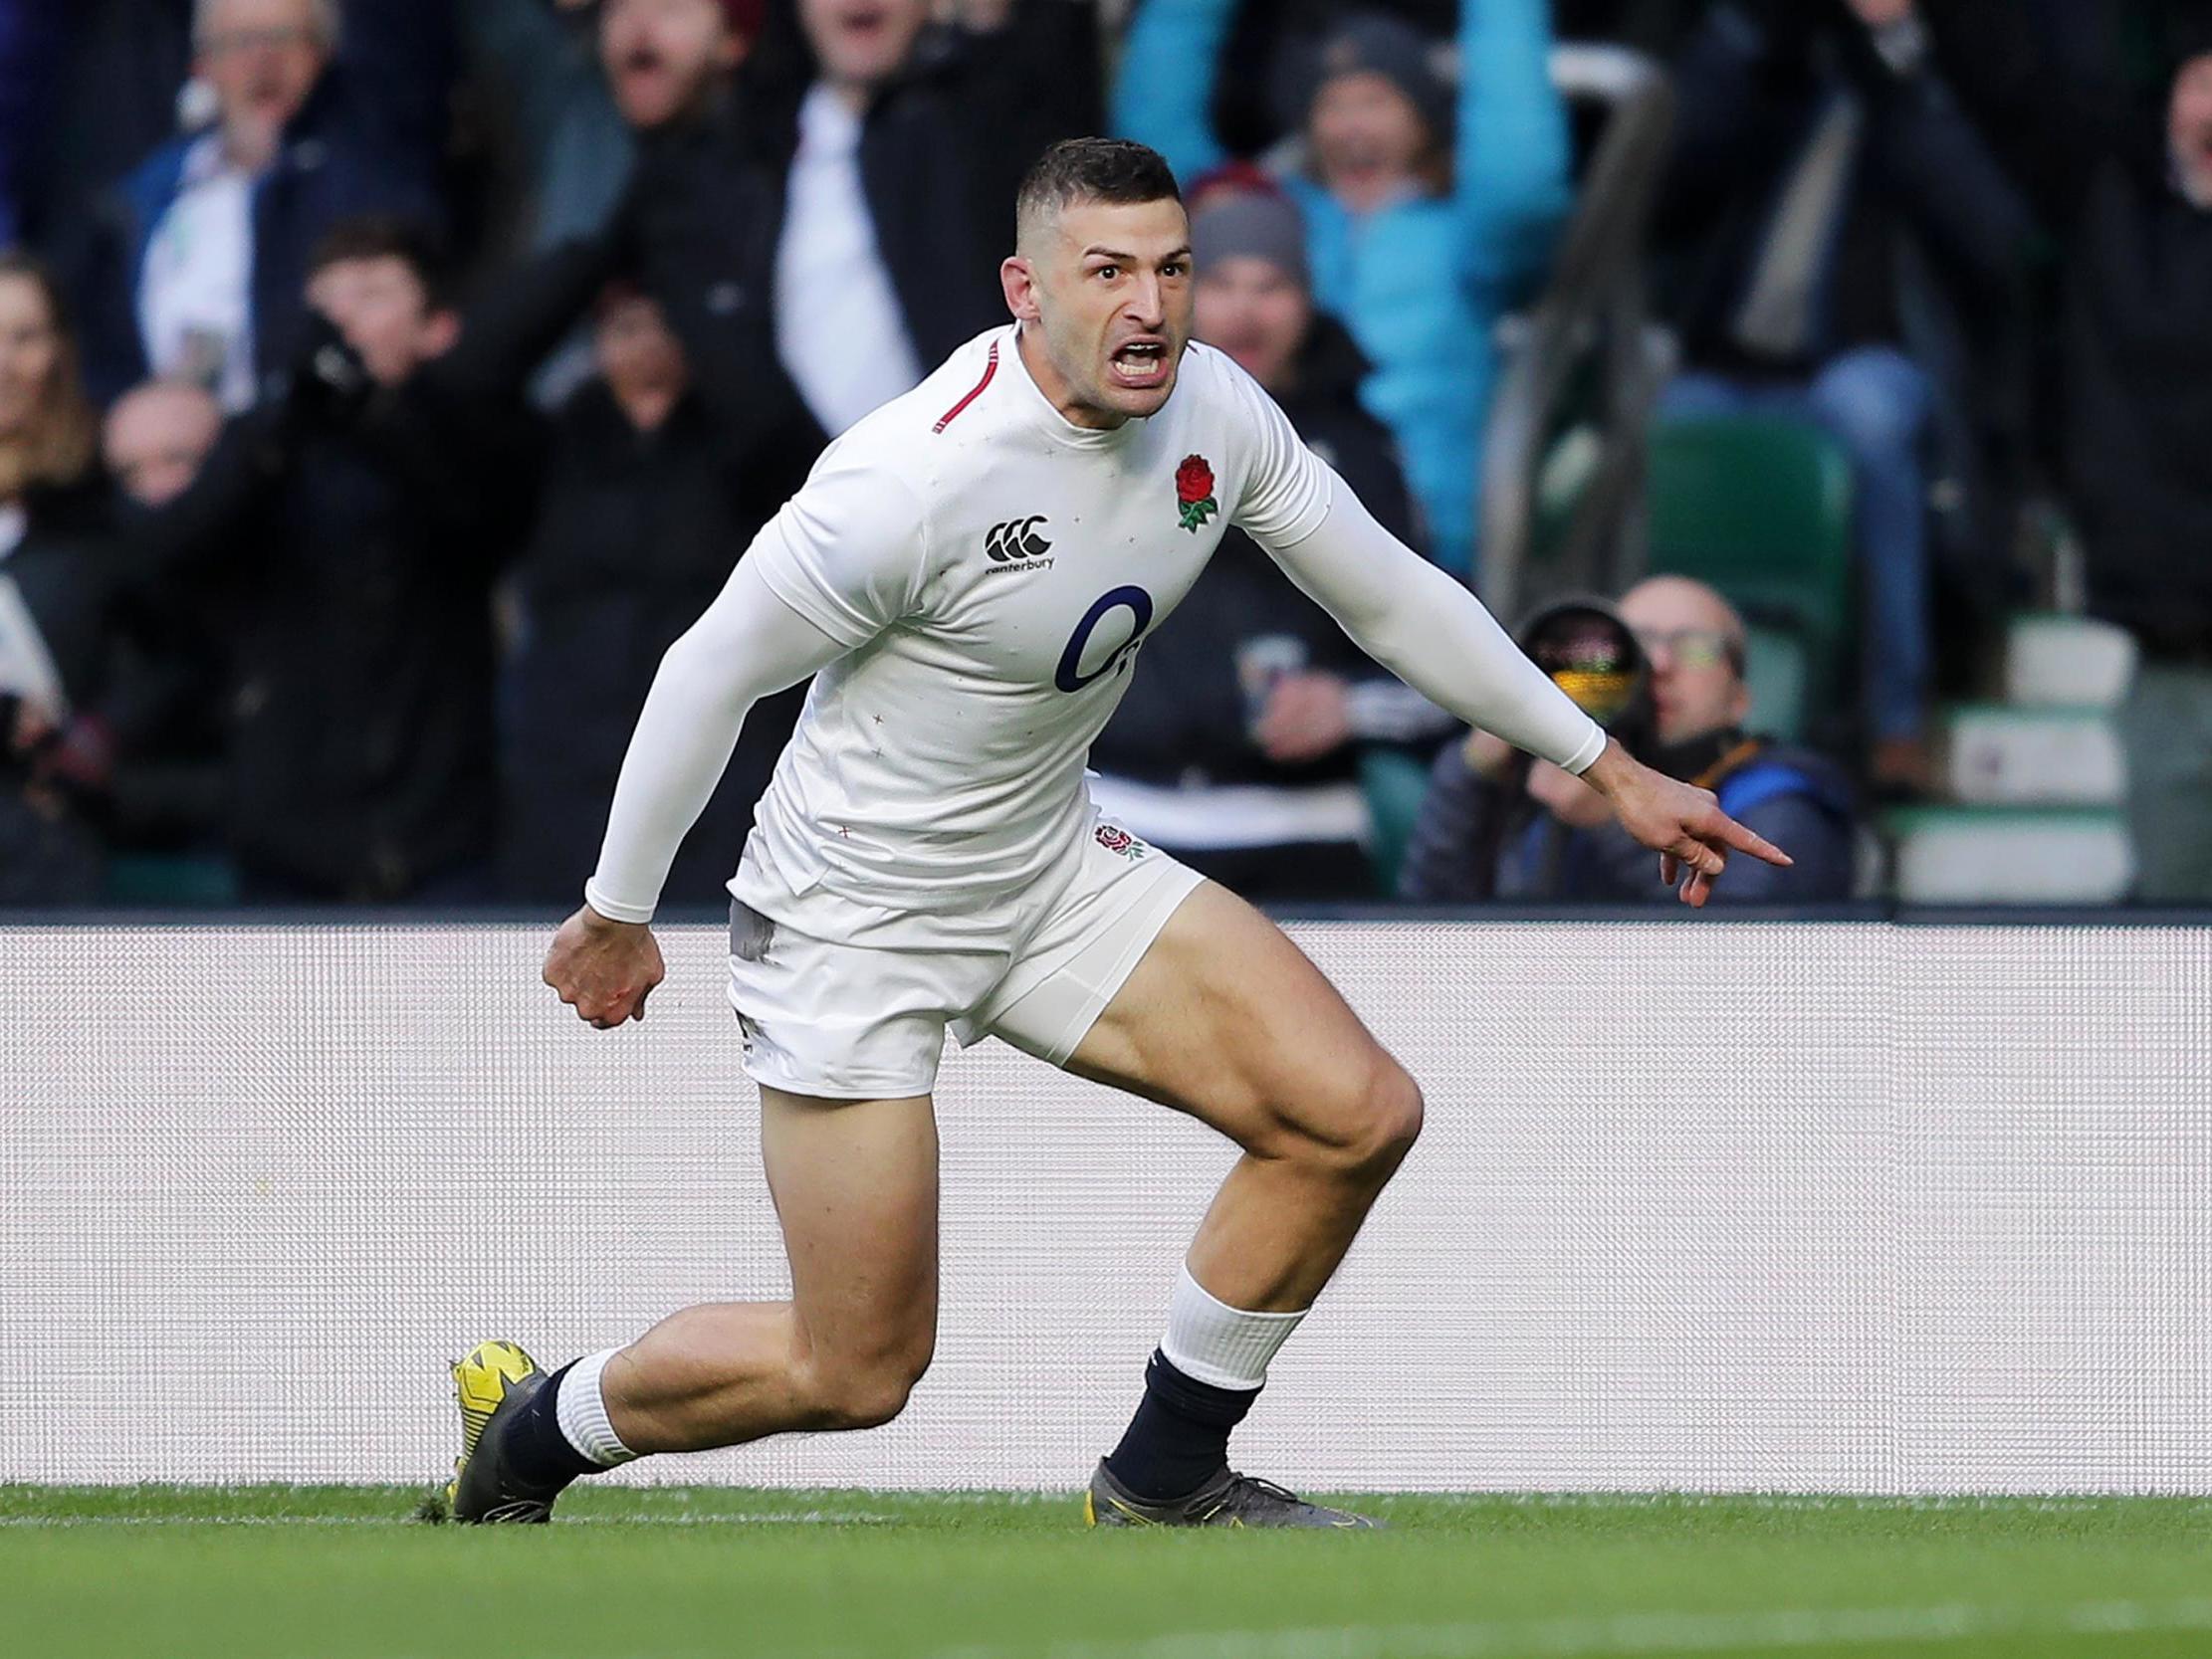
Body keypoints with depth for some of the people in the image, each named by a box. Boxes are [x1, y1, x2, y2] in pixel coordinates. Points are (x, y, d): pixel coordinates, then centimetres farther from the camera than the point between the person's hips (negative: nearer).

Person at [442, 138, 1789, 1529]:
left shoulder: (1213, 412, -8)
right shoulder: (920, 475, -29)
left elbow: (1393, 594, 7)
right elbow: (709, 672, -17)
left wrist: (1607, 766, 10)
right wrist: (618, 915, -6)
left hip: (1055, 876, 7)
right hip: (851, 928, -7)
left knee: (1356, 1116, -8)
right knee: (858, 1374, -3)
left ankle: (1166, 1479, 11)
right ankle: (532, 1429, 24)